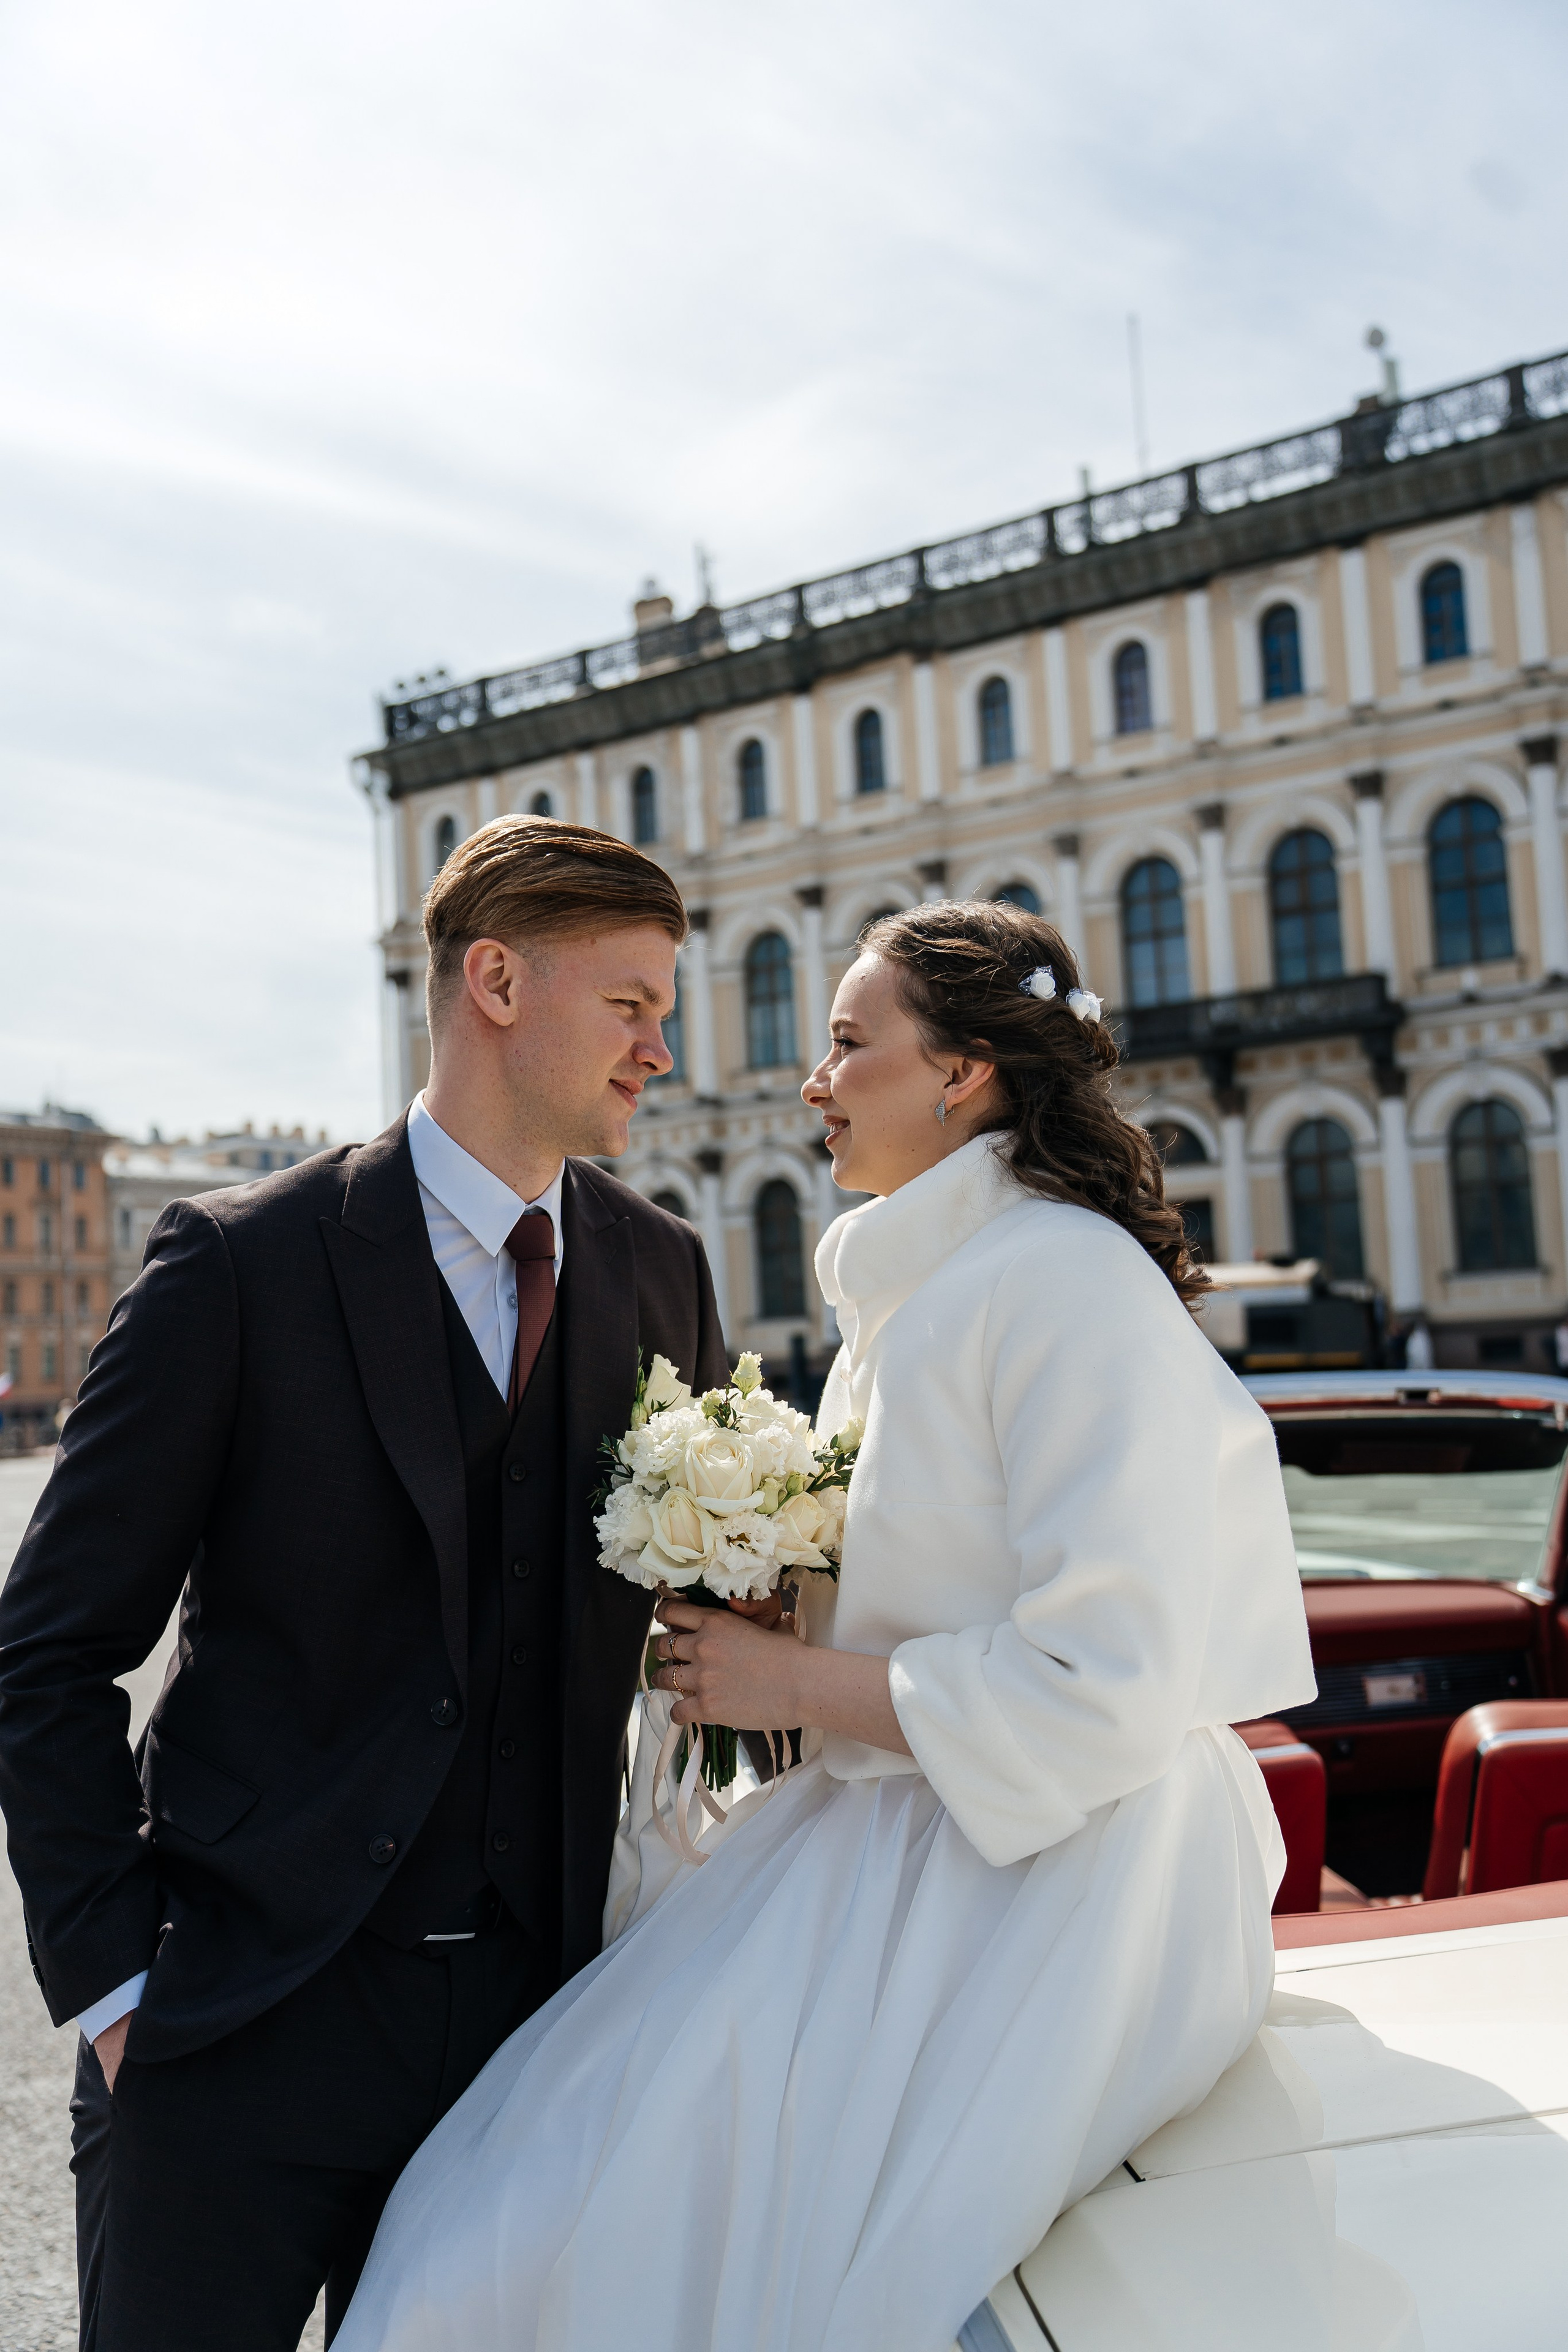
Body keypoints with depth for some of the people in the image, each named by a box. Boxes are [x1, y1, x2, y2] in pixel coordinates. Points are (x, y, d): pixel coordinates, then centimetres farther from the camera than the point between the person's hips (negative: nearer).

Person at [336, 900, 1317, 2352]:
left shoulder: (1070, 1280, -17)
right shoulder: (920, 1287, 13)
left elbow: (1105, 1689, -22)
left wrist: (794, 1684, -14)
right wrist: (761, 1638, 7)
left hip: (1039, 1891, -8)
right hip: (892, 1848, 9)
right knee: (509, 2210, 3)